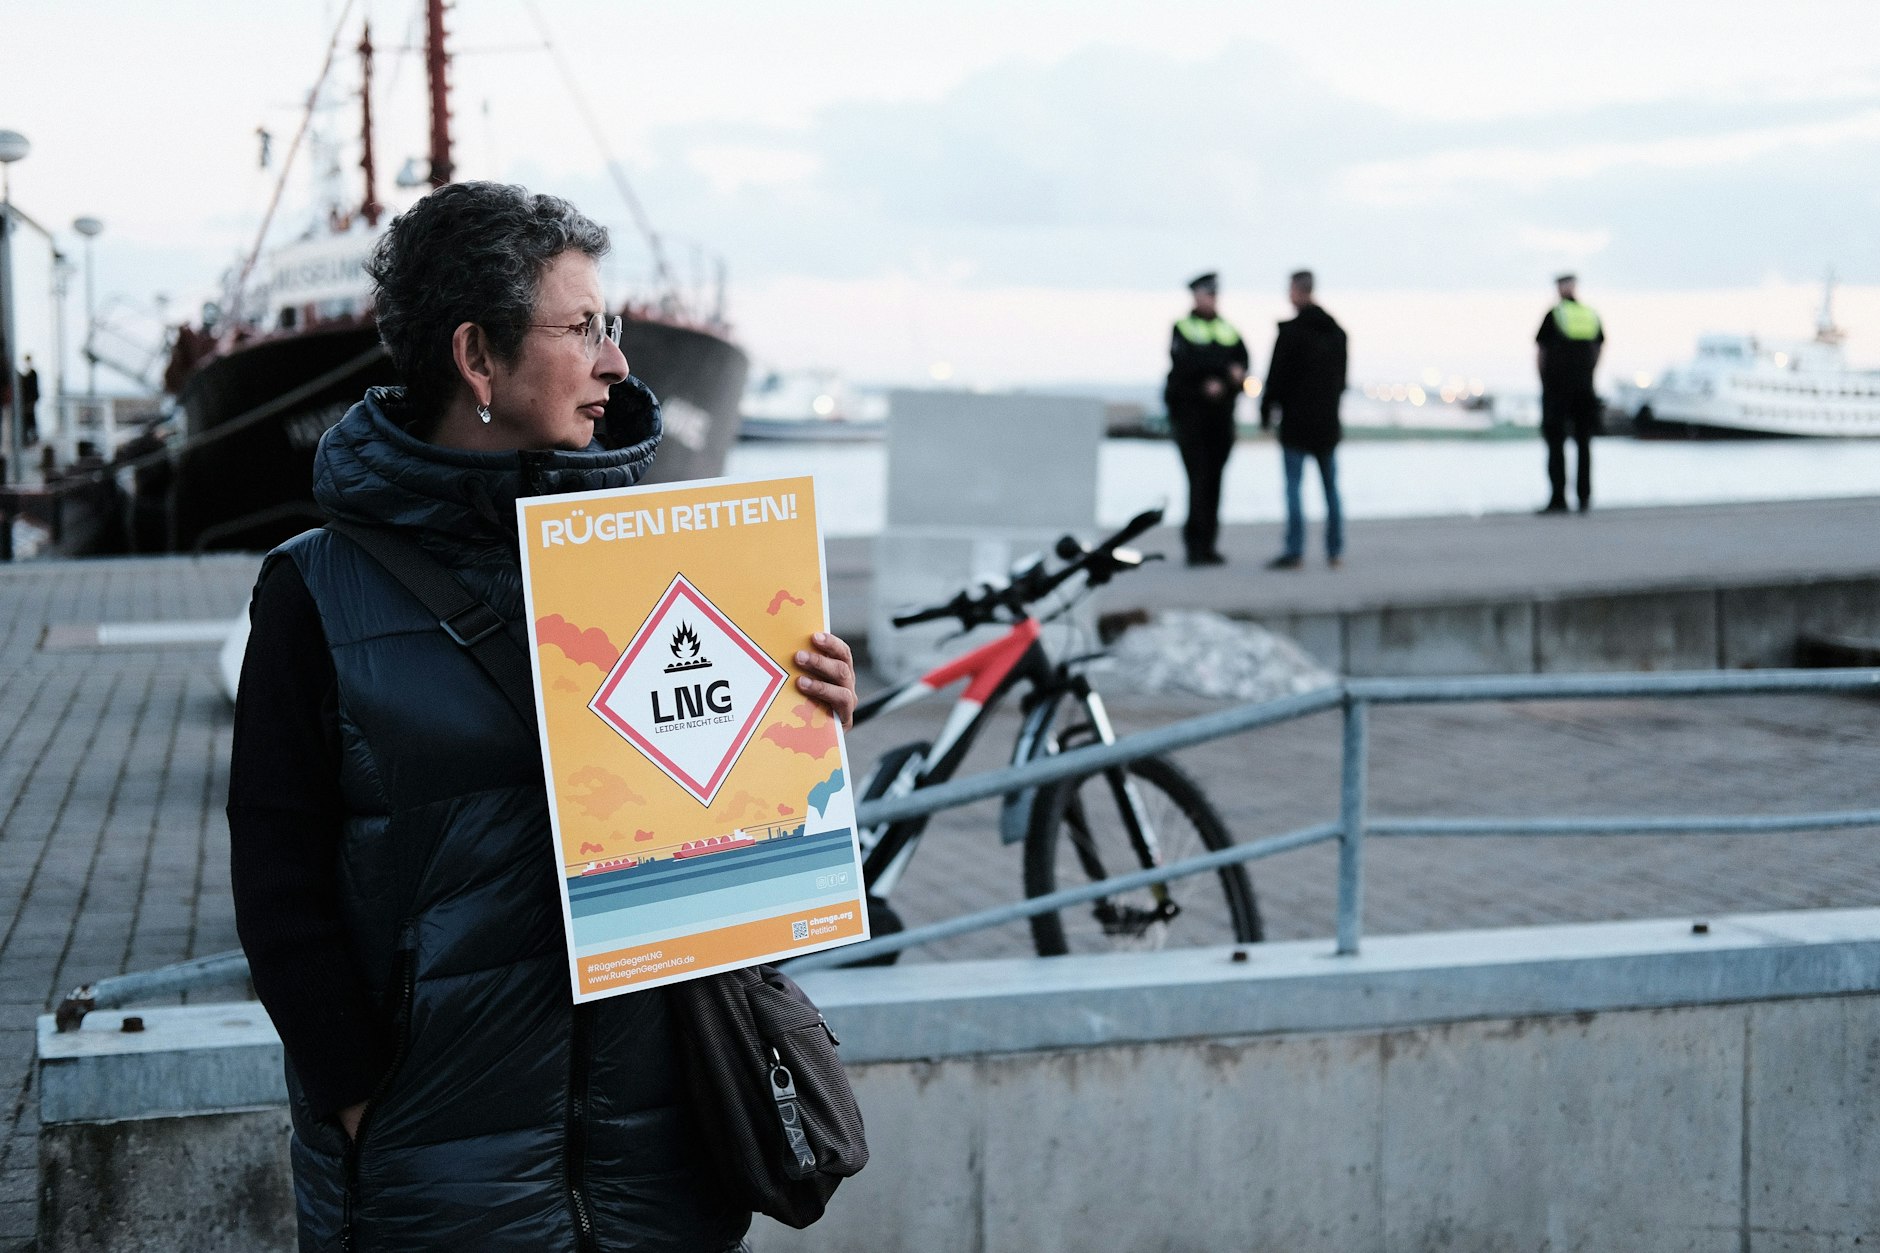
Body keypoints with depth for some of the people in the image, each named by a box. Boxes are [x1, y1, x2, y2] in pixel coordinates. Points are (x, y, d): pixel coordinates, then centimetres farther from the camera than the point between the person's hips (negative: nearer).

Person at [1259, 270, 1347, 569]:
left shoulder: (1290, 331, -12)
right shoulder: (1336, 332, 9)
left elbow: (1277, 376, -11)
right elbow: (1342, 376, 15)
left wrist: (1266, 412, -1)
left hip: (1296, 421, -6)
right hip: (1327, 421, 6)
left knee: (1293, 486, -4)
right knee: (1330, 486, 11)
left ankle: (1294, 551, -7)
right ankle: (1335, 549, 14)